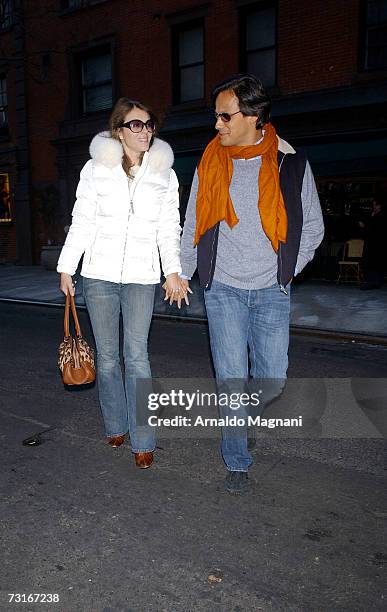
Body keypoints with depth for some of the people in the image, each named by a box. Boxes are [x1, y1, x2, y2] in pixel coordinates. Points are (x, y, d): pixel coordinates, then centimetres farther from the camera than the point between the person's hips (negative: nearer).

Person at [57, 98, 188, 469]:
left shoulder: (164, 175, 7)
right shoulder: (96, 169, 3)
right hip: (99, 274, 1)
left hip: (142, 276, 0)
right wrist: (66, 268, 2)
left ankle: (142, 440, 4)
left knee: (137, 355, -7)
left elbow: (169, 228, 5)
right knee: (107, 354, 8)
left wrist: (172, 270, -6)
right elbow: (82, 223, 4)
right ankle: (116, 426, 26)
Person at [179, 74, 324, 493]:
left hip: (271, 291, 0)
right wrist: (183, 272, 10)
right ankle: (237, 462, 18)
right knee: (231, 380, 0)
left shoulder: (291, 163, 0)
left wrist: (286, 270, 2)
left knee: (271, 381, 4)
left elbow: (312, 226, 8)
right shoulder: (211, 164, 4)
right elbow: (193, 224, 12)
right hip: (223, 290, 0)